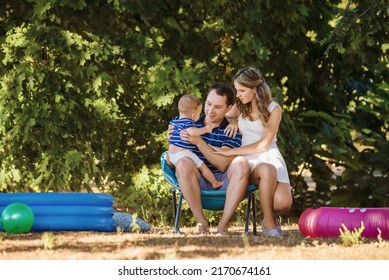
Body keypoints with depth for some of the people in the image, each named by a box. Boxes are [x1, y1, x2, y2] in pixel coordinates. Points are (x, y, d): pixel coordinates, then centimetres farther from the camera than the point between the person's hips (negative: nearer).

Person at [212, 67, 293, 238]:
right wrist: (233, 122, 4)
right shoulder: (240, 106, 10)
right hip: (247, 161, 1)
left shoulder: (274, 109, -4)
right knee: (267, 171, -40)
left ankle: (271, 216, 8)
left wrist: (231, 152, -14)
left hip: (269, 156, -1)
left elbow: (263, 144, -10)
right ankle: (268, 222, -26)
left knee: (283, 203, -30)